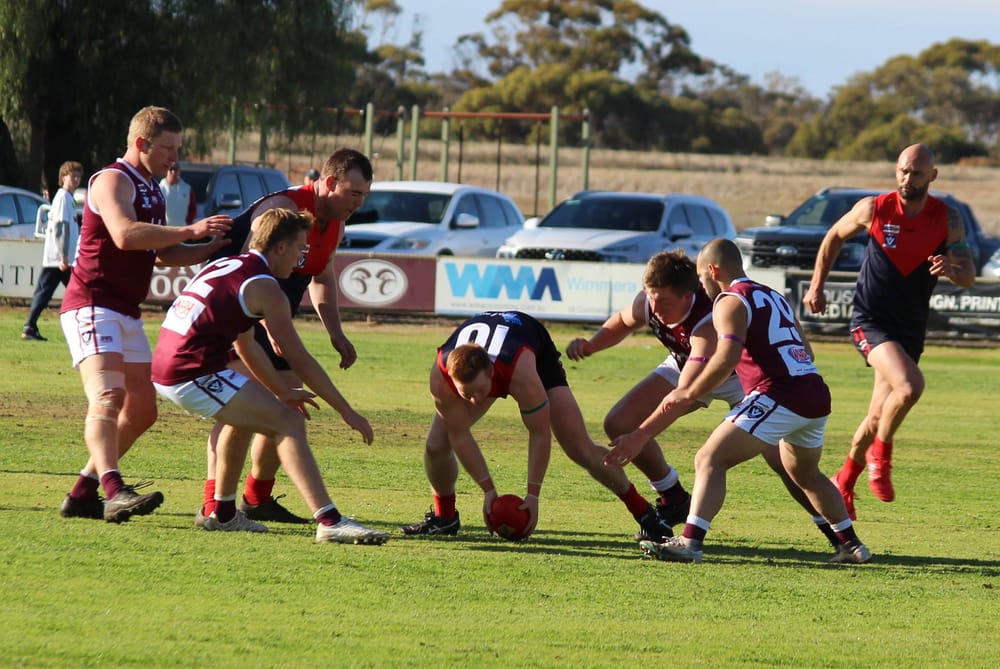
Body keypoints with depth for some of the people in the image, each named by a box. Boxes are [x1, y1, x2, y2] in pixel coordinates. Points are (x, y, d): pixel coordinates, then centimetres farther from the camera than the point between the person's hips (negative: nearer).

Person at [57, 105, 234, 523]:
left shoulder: (151, 190, 20)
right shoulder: (113, 181, -11)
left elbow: (164, 254, 29)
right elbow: (124, 234, -29)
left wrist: (214, 249, 13)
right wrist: (190, 230, -32)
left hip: (127, 313, 10)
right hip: (92, 306, -10)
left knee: (142, 411, 11)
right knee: (108, 395, -26)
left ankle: (83, 493, 18)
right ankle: (114, 491, -43)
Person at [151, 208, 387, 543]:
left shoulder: (226, 266, 20)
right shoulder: (265, 288, -6)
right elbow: (300, 361, -6)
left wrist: (283, 391, 34)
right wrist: (348, 413, 0)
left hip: (165, 370, 10)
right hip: (194, 374, -10)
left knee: (246, 414, 33)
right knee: (289, 423, -8)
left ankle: (222, 512, 35)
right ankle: (329, 522, -19)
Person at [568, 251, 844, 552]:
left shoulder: (710, 323, -43)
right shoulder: (646, 303, -24)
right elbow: (621, 324, 3)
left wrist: (640, 437, -58)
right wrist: (591, 345, -18)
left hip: (739, 377, -6)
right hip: (684, 365, 6)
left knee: (781, 458, -21)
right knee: (618, 425, -8)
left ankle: (832, 528, -3)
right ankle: (674, 501, 10)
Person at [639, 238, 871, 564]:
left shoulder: (730, 301, -1)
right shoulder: (775, 297, 24)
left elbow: (727, 358, -16)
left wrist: (688, 394, -9)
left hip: (779, 397, -8)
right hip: (817, 396, 8)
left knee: (710, 460, -10)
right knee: (805, 474, 31)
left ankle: (690, 542, -26)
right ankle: (851, 545, 35)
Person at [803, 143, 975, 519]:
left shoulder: (946, 219, -4)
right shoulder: (873, 209, -7)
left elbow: (969, 277, -7)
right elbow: (834, 237, 11)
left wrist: (951, 270, -30)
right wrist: (816, 286, 7)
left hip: (910, 329, 3)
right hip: (870, 320, -3)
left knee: (879, 418, 9)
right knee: (909, 385, -29)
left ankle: (843, 484, 30)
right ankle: (880, 457, -6)